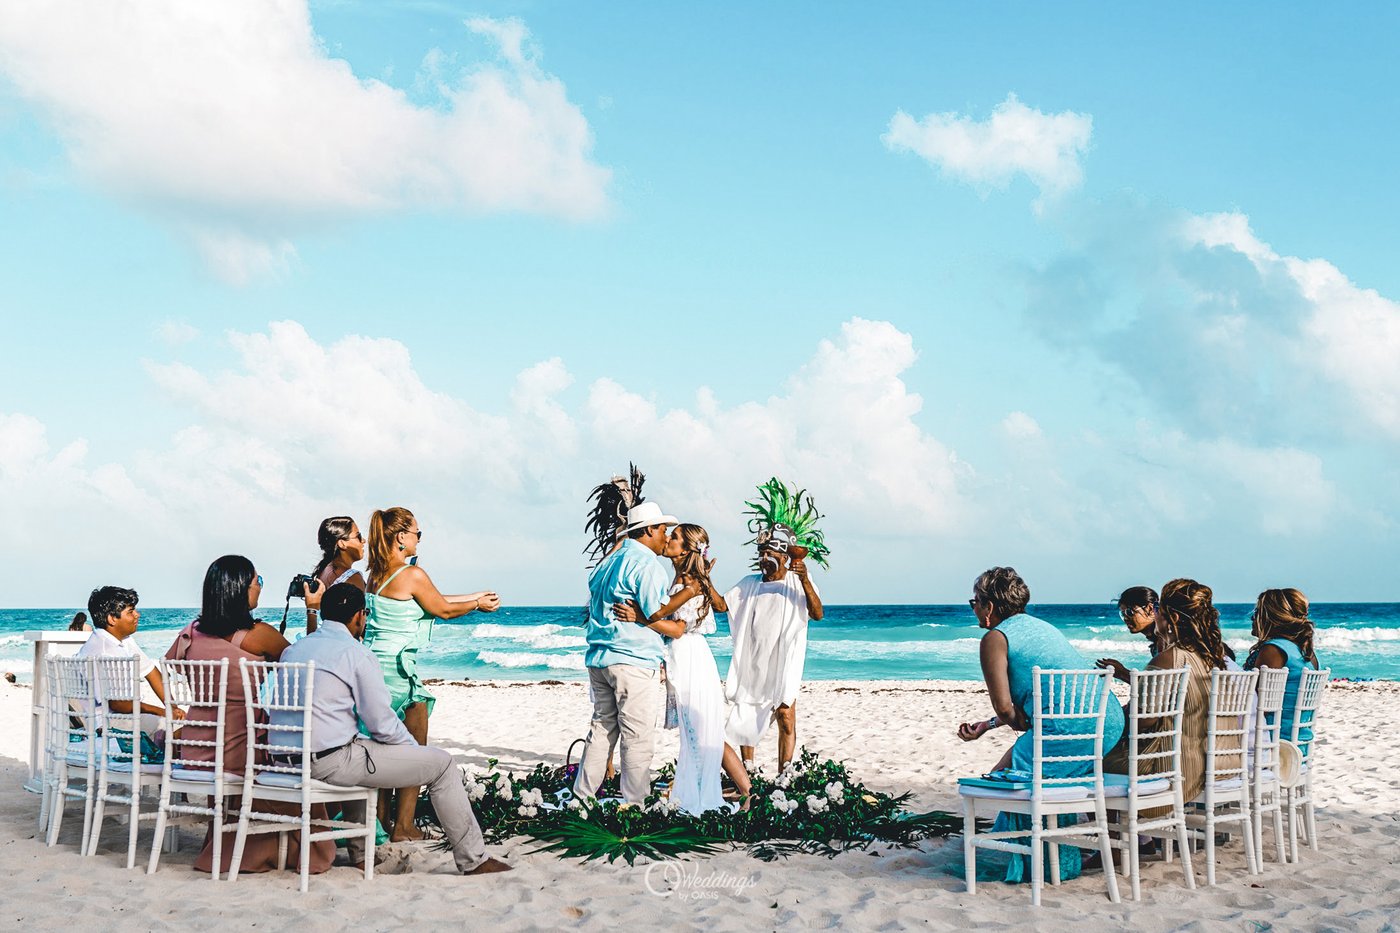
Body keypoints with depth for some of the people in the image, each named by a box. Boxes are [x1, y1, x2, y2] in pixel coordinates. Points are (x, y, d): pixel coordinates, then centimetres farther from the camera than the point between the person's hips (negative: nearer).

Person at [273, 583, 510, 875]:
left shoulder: (292, 650, 15)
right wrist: (416, 749, 10)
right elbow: (383, 725, -9)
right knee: (442, 763, 3)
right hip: (329, 761, -8)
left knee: (363, 751, 40)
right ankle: (475, 862, 9)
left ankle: (360, 855, 41)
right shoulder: (357, 654, -8)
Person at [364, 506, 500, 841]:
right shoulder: (412, 574, -14)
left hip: (373, 663, 8)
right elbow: (443, 610, -2)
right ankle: (403, 827, 3)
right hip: (398, 667, -8)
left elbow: (430, 599, 19)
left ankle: (383, 819, 23)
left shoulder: (376, 574, 11)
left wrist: (474, 596, 25)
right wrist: (478, 604, 15)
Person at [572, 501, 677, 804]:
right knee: (638, 737, -3)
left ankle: (582, 796, 16)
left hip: (598, 658, 9)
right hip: (632, 660, -9)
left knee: (602, 729, 14)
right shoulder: (646, 564, -10)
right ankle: (634, 805, -1)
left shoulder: (607, 563, 18)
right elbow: (657, 616, -13)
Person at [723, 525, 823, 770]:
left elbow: (818, 614, -14)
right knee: (744, 720, 6)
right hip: (751, 665, 4)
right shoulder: (750, 584, 10)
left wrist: (805, 581, -26)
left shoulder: (797, 583, -2)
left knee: (786, 721, -7)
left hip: (782, 667, -4)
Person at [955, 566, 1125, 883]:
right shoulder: (1037, 625, 25)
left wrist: (1018, 723, 13)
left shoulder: (995, 638, -2)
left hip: (1070, 731, -9)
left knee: (1002, 777, 9)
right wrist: (986, 726, 35)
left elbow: (1004, 707, -7)